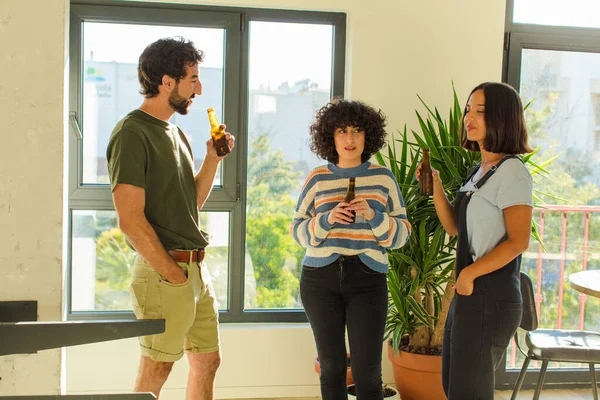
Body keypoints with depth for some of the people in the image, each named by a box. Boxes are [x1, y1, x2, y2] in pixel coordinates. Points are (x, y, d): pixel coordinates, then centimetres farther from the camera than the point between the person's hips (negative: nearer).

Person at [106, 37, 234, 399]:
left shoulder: (175, 132, 15)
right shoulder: (132, 134, -13)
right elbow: (131, 220, -19)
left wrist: (213, 158, 5)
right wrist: (174, 275, -17)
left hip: (197, 269, 9)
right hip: (165, 273, -9)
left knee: (207, 361, 15)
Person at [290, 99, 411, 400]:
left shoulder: (383, 178, 5)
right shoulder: (318, 178, 6)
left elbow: (402, 234, 5)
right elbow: (298, 231, 8)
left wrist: (373, 216, -13)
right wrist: (327, 219, -11)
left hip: (368, 278, -1)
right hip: (321, 277, 1)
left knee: (367, 373, -4)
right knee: (331, 367, 8)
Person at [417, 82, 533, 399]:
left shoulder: (512, 172, -14)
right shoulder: (479, 170, 13)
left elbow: (518, 241, -20)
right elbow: (454, 227, 13)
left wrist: (470, 272, -17)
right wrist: (434, 183, 3)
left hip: (490, 300, -9)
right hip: (468, 294, 9)